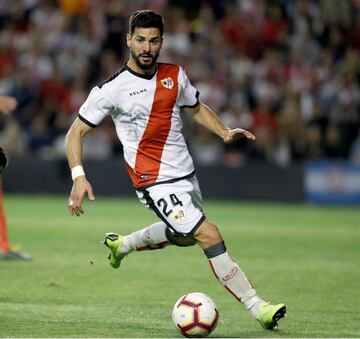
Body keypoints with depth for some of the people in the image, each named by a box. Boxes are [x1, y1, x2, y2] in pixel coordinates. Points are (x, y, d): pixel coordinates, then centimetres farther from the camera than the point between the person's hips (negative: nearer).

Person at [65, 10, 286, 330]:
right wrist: (78, 176, -21)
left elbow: (196, 108, 21)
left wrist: (225, 132, 3)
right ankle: (257, 307, -15)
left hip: (187, 175, 8)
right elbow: (75, 132, -7)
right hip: (156, 181, -7)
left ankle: (121, 245, 51)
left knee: (185, 237, 29)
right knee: (209, 234, -19)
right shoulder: (112, 89, -12)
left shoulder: (175, 75, 3)